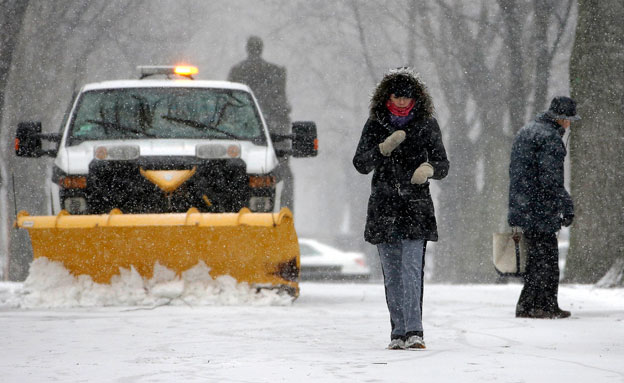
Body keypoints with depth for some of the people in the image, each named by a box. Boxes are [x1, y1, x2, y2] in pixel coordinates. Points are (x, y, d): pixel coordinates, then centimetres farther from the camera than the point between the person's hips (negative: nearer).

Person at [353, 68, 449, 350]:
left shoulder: (426, 124, 4)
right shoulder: (376, 124, 7)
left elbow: (443, 165, 4)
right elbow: (361, 164, 1)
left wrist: (429, 169, -20)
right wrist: (383, 149, -17)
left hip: (415, 205, -2)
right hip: (383, 207, 2)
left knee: (412, 270, -15)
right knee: (391, 274, 3)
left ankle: (414, 331, -21)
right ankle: (398, 332, 9)